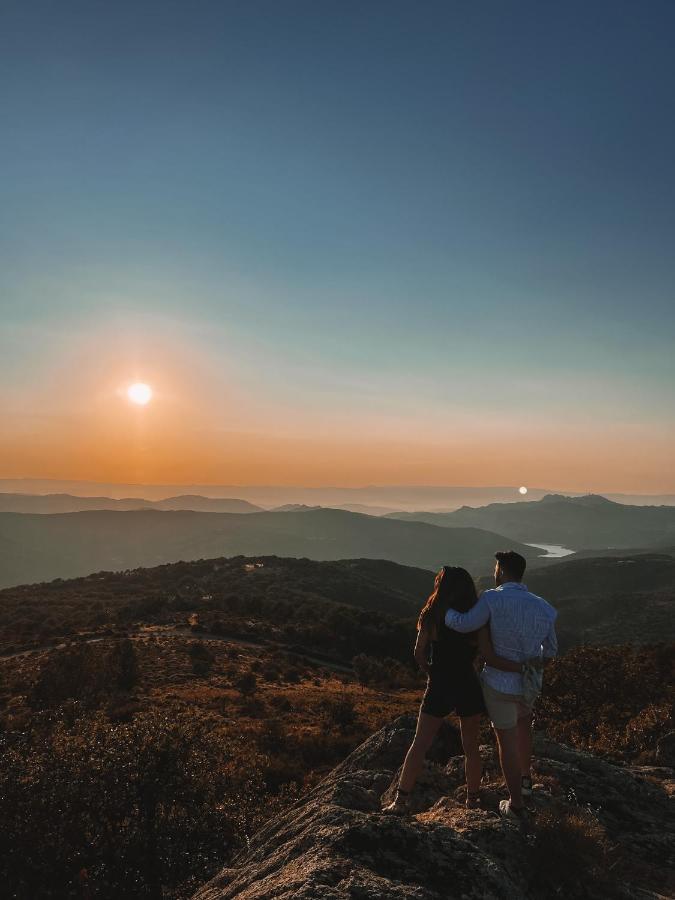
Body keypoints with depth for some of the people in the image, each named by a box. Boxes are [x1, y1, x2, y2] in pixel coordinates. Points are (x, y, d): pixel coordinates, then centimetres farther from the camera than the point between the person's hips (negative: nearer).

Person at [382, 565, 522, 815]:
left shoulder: (431, 616, -6)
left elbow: (419, 654, -2)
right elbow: (489, 656, -14)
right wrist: (522, 667, -7)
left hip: (438, 688, 0)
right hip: (468, 688, 1)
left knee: (419, 744, 8)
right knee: (471, 747, 18)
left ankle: (401, 800, 8)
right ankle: (473, 798, 30)